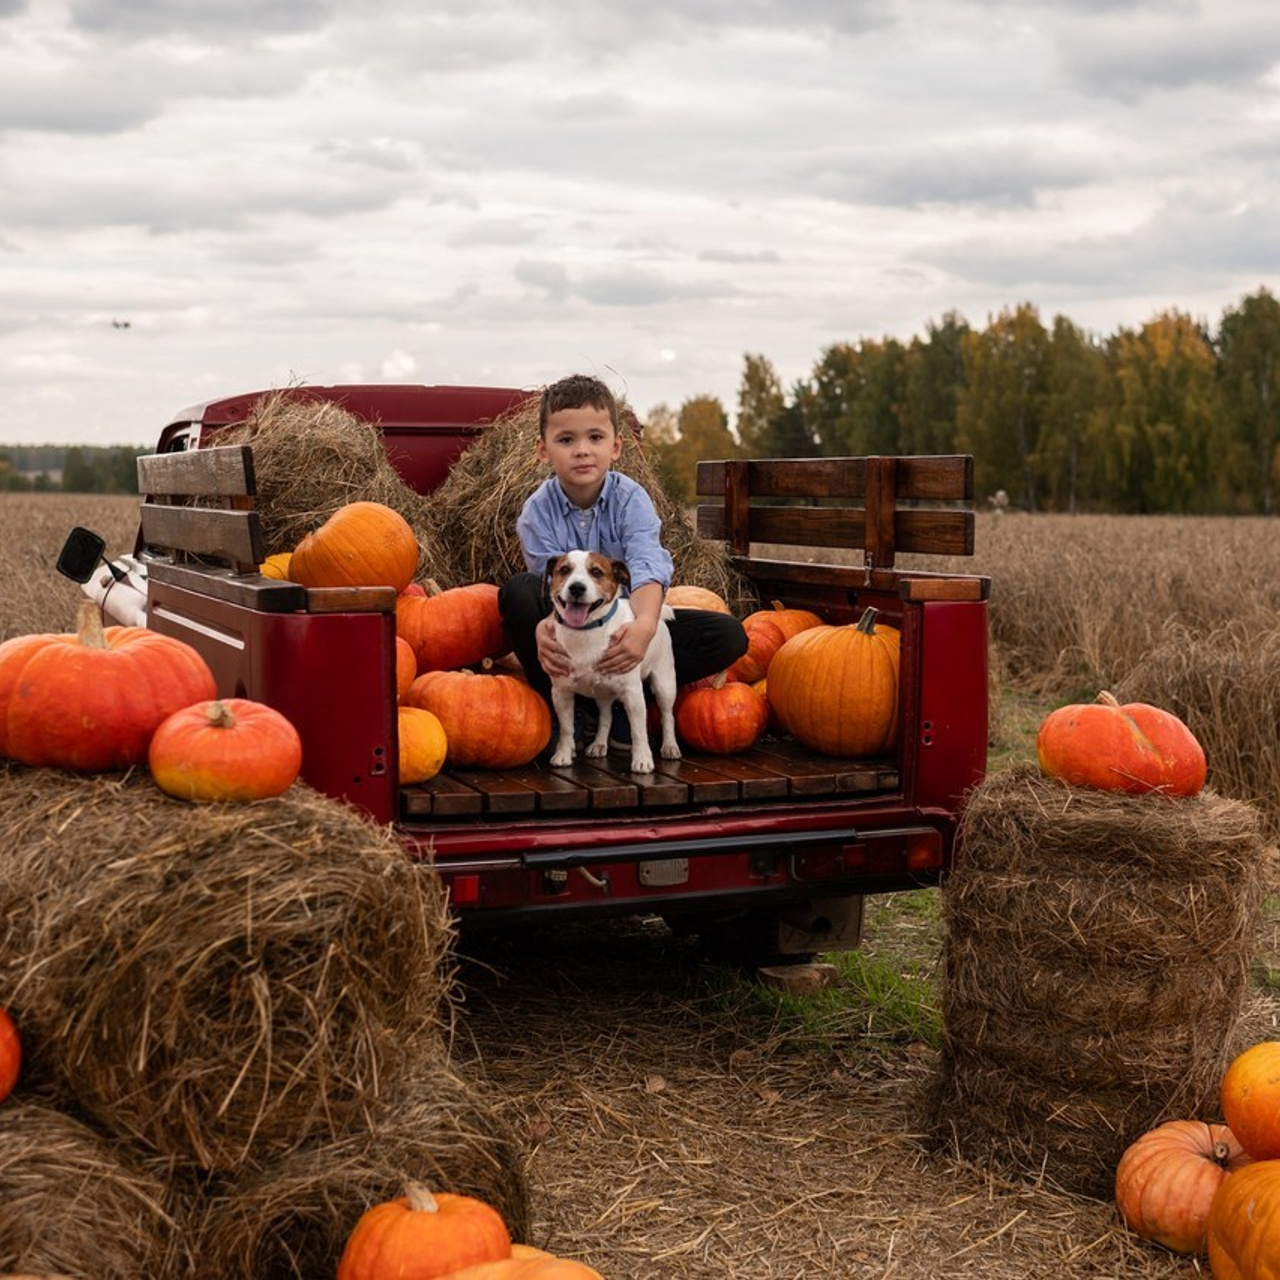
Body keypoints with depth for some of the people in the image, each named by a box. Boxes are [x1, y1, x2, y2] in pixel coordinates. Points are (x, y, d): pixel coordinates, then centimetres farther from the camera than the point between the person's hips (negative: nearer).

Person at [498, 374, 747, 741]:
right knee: (517, 590, -32)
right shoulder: (537, 511, -12)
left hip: (623, 624, 1)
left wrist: (644, 623, -53)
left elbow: (648, 571, -29)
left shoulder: (631, 500, -13)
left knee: (729, 635, -20)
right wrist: (543, 626, -50)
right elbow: (552, 583, -24)